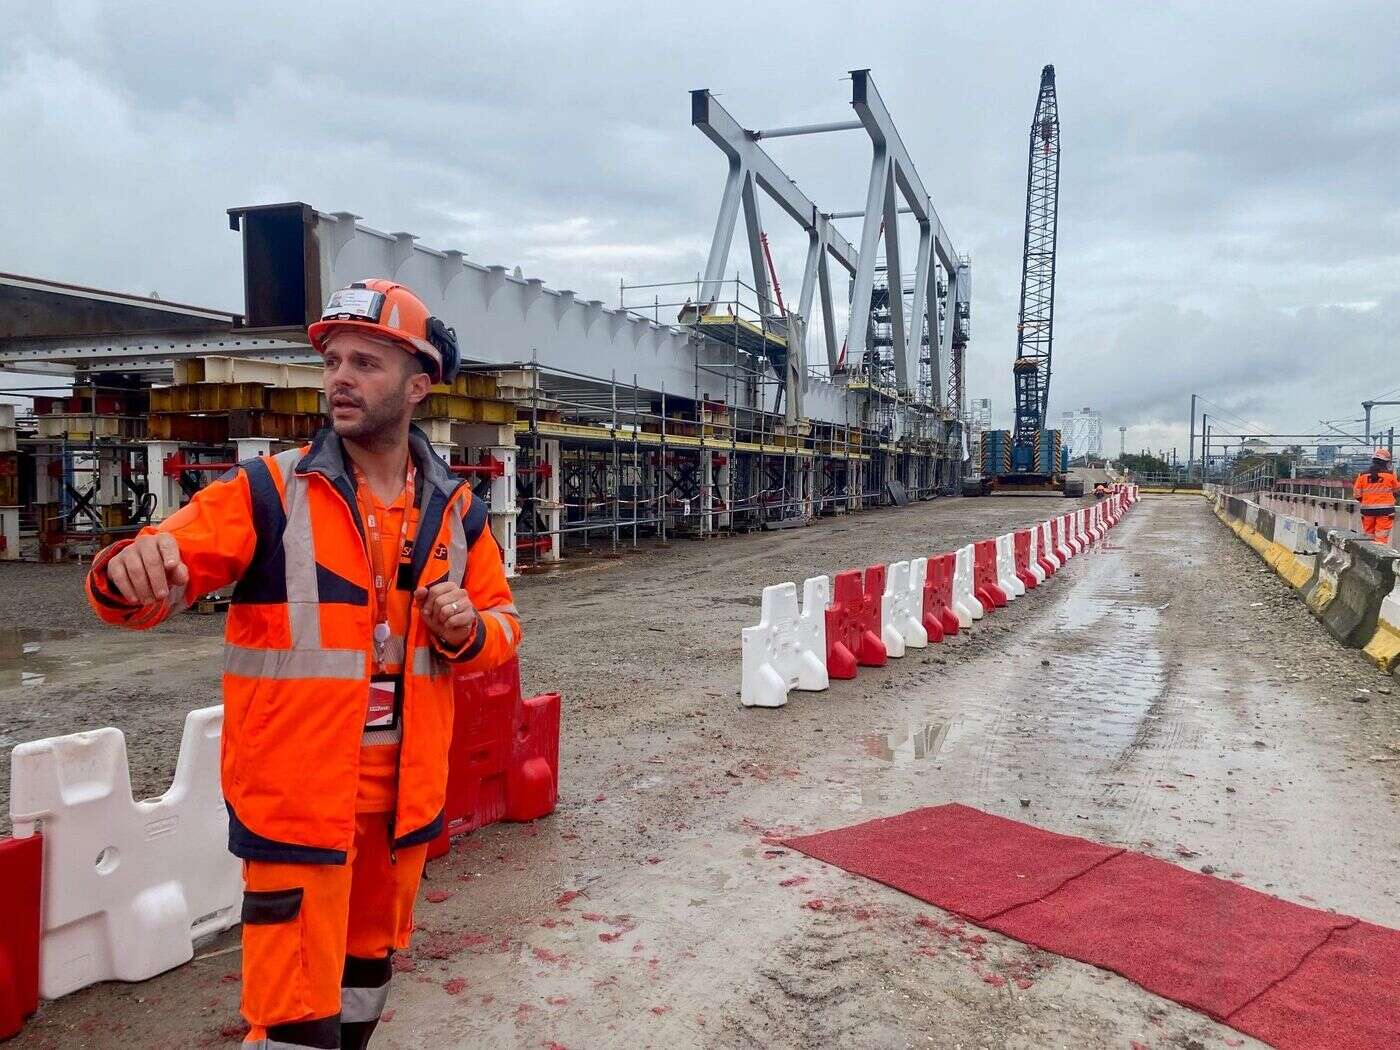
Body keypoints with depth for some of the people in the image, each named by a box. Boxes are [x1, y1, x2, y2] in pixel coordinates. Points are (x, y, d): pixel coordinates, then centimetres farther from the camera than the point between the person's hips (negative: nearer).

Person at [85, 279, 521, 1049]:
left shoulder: (456, 510, 2)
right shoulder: (267, 491, -9)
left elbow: (502, 623, 10)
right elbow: (154, 575, -17)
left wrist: (468, 630, -12)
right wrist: (131, 572, -39)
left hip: (403, 790, 5)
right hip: (297, 791, -4)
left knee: (367, 963, 25)